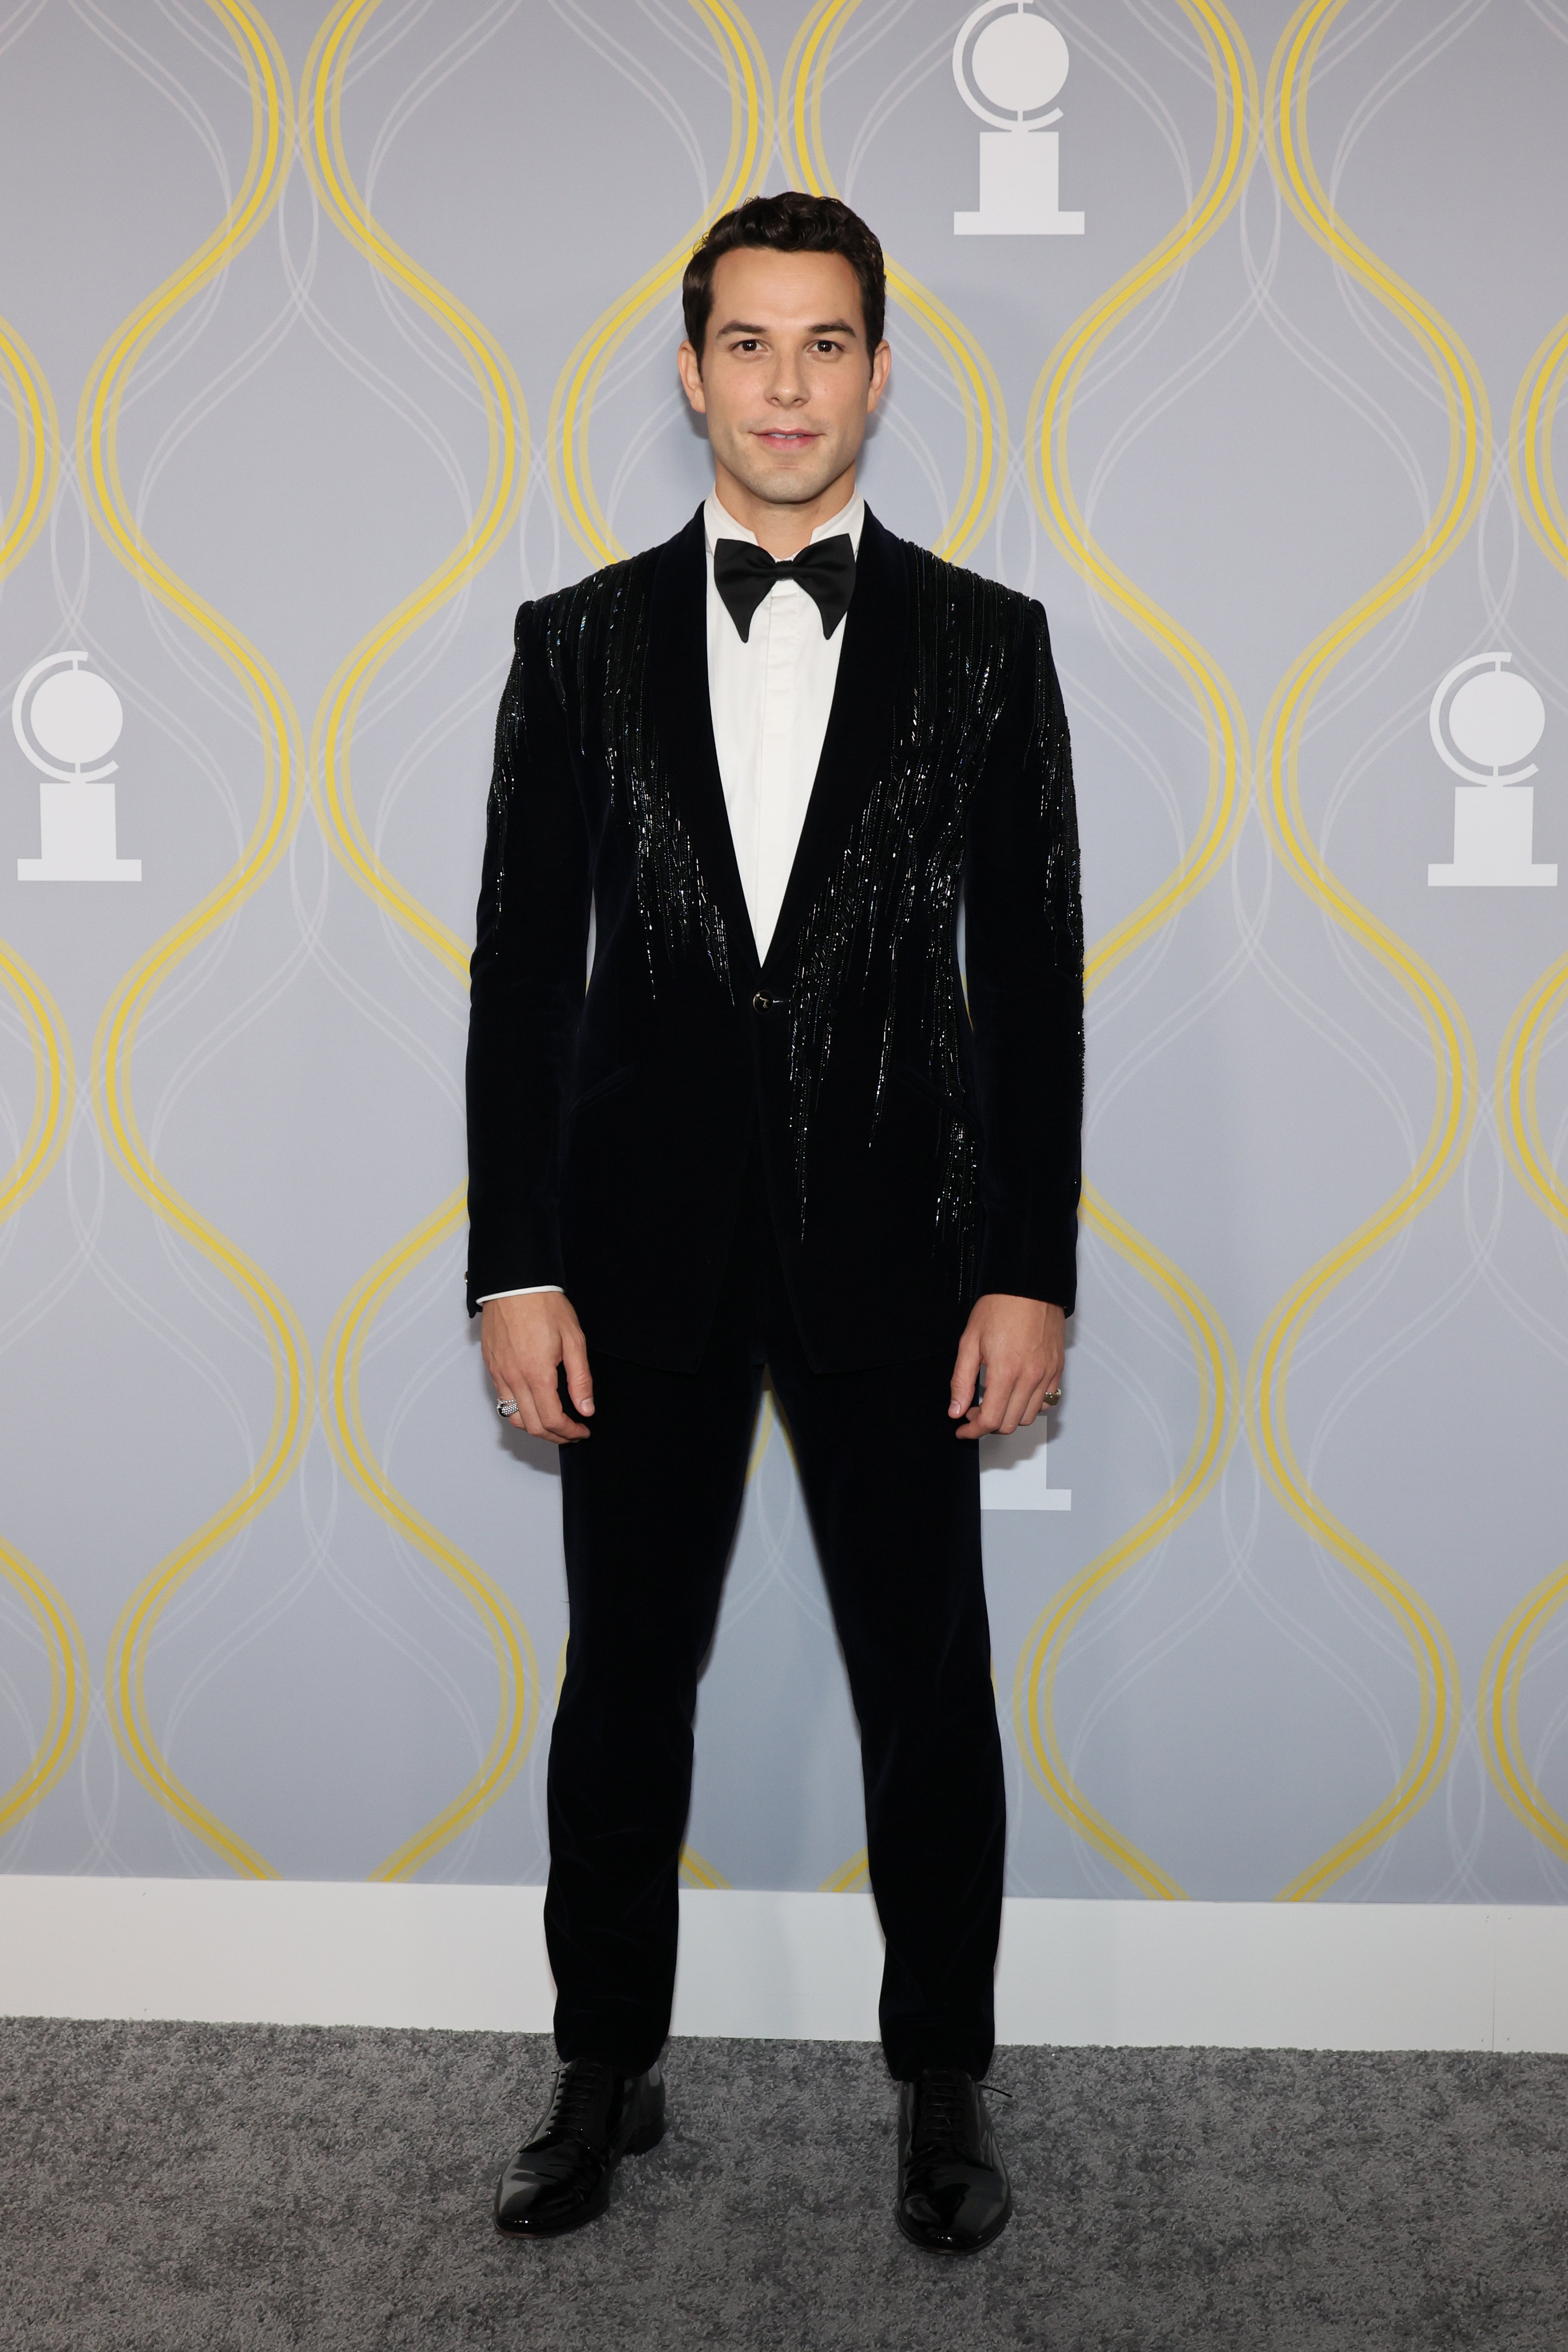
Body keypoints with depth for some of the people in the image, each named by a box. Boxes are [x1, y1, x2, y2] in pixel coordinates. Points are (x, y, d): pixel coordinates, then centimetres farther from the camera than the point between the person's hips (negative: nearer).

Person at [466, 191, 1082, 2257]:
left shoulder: (983, 643, 2)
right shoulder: (582, 641, 4)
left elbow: (1035, 978, 0)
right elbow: (523, 967, 2)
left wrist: (1031, 1273, -5)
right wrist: (514, 1266, -3)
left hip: (892, 1248, -1)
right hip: (645, 1248, 1)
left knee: (930, 1690, 9)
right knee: (624, 1683, 12)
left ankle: (944, 2084, 28)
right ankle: (609, 2072, 31)